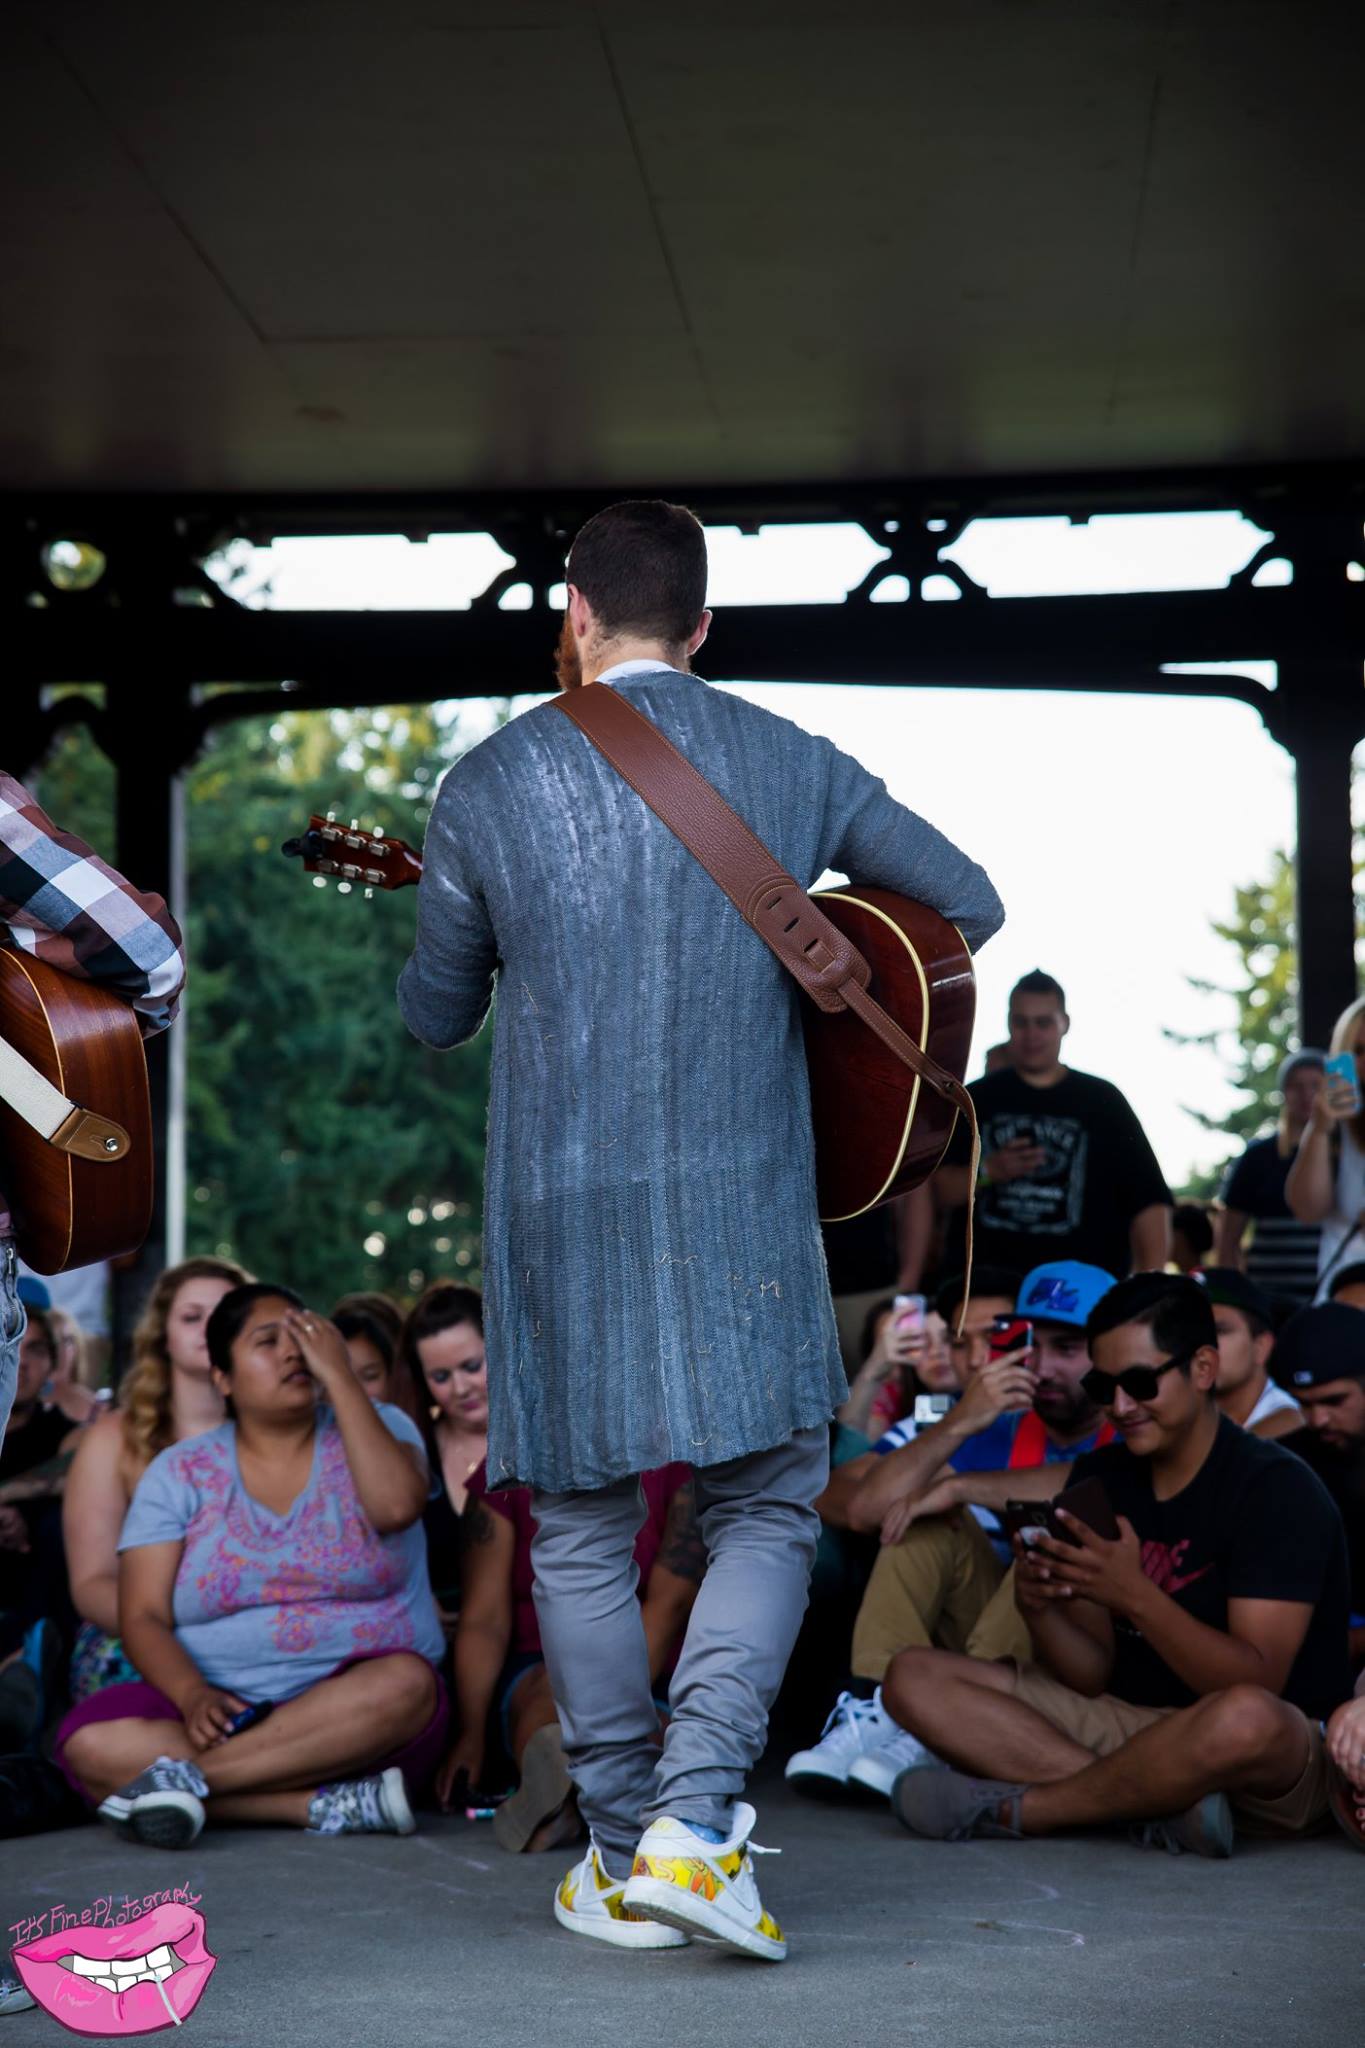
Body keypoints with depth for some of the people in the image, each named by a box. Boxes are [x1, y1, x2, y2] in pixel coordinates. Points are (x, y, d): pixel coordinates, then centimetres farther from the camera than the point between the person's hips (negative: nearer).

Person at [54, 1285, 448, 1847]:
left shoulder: (376, 1428, 8)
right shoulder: (180, 1473, 9)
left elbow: (396, 1506, -15)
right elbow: (143, 1616, -1)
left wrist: (340, 1378, -10)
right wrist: (193, 1695, -21)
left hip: (354, 1711, -1)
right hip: (223, 1711, 1)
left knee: (405, 1683, -35)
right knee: (91, 1744, -27)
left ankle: (187, 1777, -32)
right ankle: (328, 1804, -32)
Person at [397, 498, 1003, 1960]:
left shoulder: (489, 783, 0)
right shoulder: (794, 765, 3)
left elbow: (434, 1014, 10)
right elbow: (969, 905, 13)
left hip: (560, 1217, 0)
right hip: (745, 1209, 0)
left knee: (582, 1538, 11)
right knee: (766, 1510, 10)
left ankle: (624, 1863, 16)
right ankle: (693, 1821, -6)